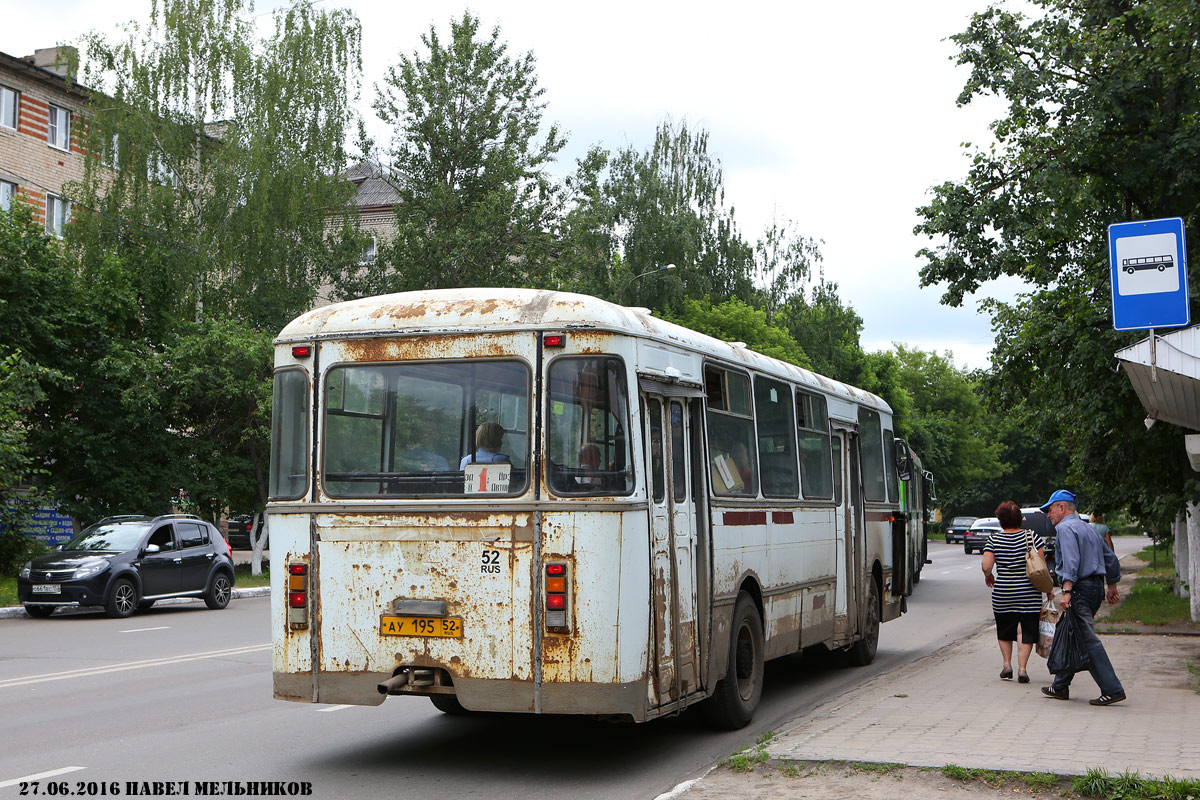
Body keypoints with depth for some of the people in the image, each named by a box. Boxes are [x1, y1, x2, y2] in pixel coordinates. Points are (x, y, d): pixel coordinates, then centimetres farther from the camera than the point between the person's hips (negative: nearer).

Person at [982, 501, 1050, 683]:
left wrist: (988, 577, 12)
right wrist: (1048, 590, 6)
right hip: (1029, 593, -1)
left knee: (1004, 630, 19)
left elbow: (986, 566, -10)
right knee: (1027, 631, 5)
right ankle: (1022, 667, -5)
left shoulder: (993, 540, -3)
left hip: (1002, 592, 1)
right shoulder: (1032, 536, -3)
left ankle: (1007, 664, 13)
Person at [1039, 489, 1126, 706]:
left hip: (1080, 589, -10)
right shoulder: (1087, 527, 20)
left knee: (1089, 641, -11)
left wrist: (1066, 592, -28)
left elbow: (1072, 561, -22)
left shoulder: (1065, 528, -8)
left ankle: (1112, 690, -15)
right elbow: (1111, 558, 26)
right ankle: (1061, 687, 21)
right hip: (1096, 587, 10)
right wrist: (1112, 586, 34)